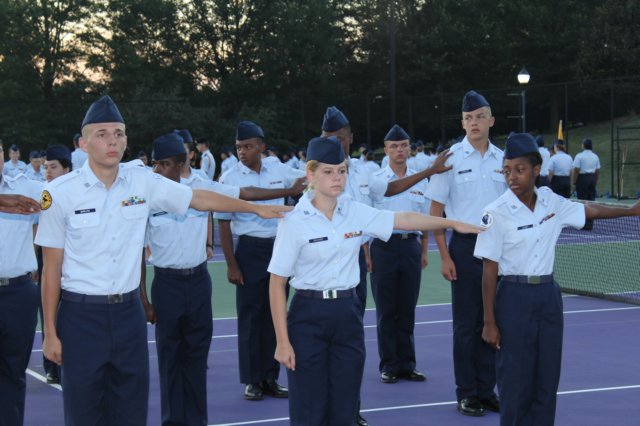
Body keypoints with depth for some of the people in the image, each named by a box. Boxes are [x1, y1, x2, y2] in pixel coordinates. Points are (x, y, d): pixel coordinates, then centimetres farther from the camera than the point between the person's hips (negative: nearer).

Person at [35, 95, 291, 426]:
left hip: (128, 310, 3)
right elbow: (52, 267, -3)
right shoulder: (60, 193, -6)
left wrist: (257, 209, 11)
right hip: (81, 314, -3)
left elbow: (200, 198, 13)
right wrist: (50, 332, -2)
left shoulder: (142, 181, 2)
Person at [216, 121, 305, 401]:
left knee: (275, 314, 9)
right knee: (250, 315, 2)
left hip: (280, 247, 4)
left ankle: (270, 378, 18)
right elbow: (223, 225, -5)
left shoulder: (278, 170, 2)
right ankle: (251, 380, 11)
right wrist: (231, 264, -9)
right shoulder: (229, 179, -6)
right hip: (250, 249, -3)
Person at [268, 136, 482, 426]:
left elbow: (405, 219, 10)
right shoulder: (294, 222, -10)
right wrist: (282, 341, -11)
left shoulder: (355, 212, 2)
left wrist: (453, 223, 4)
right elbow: (277, 283, -9)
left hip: (348, 314, 5)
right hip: (308, 317, -4)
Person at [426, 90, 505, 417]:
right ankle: (466, 393, 12)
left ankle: (486, 390, 18)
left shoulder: (502, 160, 7)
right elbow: (435, 212, -3)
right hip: (465, 246, -3)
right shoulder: (450, 158, -4)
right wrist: (445, 256, -8)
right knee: (466, 324, 3)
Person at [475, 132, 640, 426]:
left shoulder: (551, 202, 1)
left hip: (548, 295, 5)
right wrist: (489, 322, -10)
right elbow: (489, 270, -10)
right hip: (514, 297, -5)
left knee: (547, 380, 7)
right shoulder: (496, 212, -12)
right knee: (515, 382, -1)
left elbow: (589, 210, 21)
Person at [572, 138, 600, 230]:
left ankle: (584, 224, -3)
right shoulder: (595, 157, 8)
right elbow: (598, 171, 10)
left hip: (582, 178, -5)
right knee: (591, 201, 6)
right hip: (592, 179, 5)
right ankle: (590, 224, 8)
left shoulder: (579, 156, -8)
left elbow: (576, 170, -11)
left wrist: (574, 182, -4)